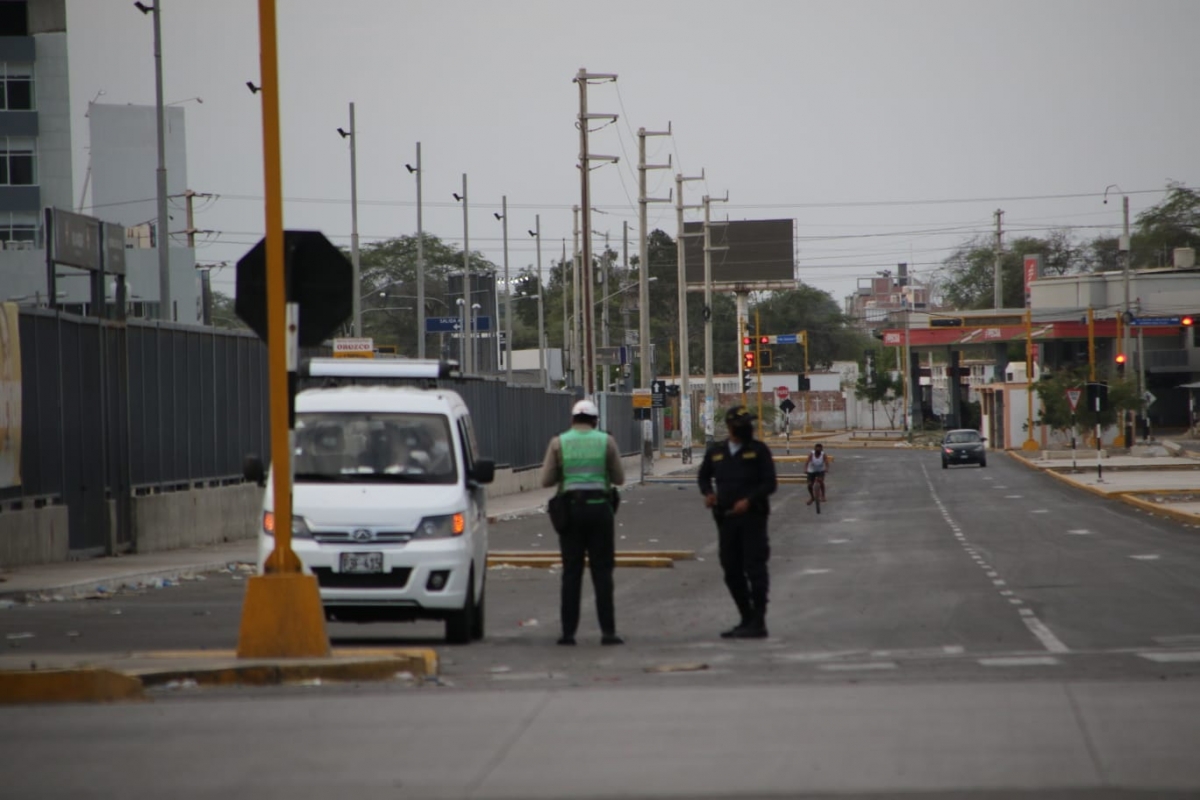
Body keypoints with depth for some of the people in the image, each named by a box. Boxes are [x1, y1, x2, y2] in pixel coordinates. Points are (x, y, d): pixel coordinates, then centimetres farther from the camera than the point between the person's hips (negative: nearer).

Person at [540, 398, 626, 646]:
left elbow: (546, 481, 1)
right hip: (599, 507, 0)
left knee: (571, 572, 5)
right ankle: (608, 631, -2)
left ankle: (568, 631, 2)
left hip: (570, 508, 1)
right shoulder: (606, 441, 1)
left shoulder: (559, 443, 1)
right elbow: (619, 479, 6)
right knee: (602, 572, 2)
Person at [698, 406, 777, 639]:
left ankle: (758, 622, -3)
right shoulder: (715, 452, 10)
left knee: (754, 568, -6)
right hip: (726, 517, 5)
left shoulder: (758, 450, -1)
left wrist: (749, 500, -18)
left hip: (752, 517, -5)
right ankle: (747, 619, 21)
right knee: (732, 571, 9)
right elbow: (704, 476, 24)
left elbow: (769, 483, -5)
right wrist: (708, 493, 4)